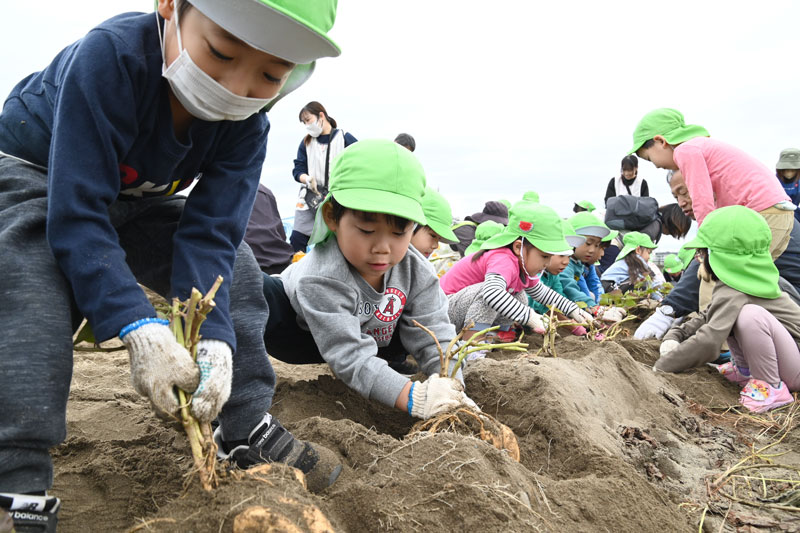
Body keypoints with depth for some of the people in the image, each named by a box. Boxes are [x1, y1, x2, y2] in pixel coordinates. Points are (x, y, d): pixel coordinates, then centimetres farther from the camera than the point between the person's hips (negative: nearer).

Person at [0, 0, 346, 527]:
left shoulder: (247, 126, -24)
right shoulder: (110, 55, -39)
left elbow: (208, 234, -27)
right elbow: (77, 214, -40)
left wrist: (213, 338, -41)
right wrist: (140, 328, -48)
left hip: (134, 198, 5)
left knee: (235, 269, -7)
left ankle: (249, 432, 2)